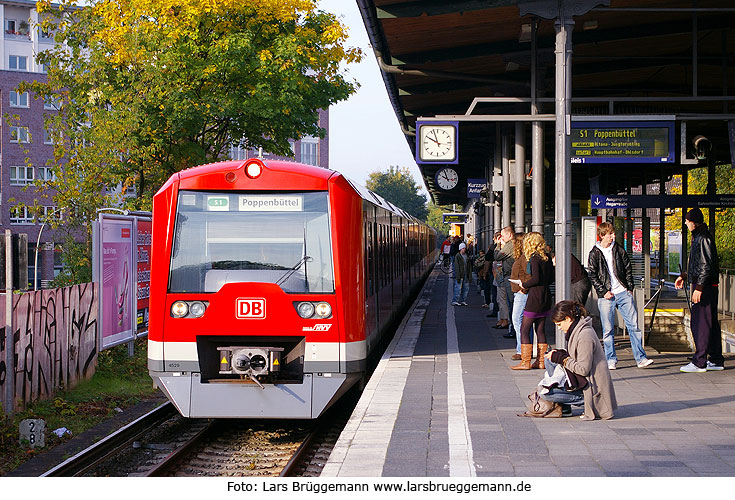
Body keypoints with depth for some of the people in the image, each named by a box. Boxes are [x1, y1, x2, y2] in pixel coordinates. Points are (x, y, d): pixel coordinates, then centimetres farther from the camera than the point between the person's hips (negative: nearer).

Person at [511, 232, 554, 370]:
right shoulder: (547, 257, 8)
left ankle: (525, 362, -4)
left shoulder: (534, 258, -14)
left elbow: (536, 279, -20)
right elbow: (551, 277, 11)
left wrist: (524, 284, -5)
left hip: (535, 296, -8)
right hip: (546, 295, 8)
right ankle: (541, 360, 13)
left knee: (524, 329, -2)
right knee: (540, 329, 12)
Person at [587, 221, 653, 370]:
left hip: (623, 293, 3)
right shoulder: (595, 253, 1)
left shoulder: (619, 250, 9)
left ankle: (640, 358, 1)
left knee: (633, 325, -1)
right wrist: (603, 292, -9)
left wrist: (629, 288, 6)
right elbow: (592, 275, -1)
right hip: (606, 296, -3)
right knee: (608, 330, -1)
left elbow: (628, 269, 15)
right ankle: (611, 360, 8)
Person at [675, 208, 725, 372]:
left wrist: (699, 287, -22)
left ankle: (699, 362, -8)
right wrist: (684, 276, 28)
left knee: (700, 324, -9)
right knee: (710, 323, 12)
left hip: (705, 286, -10)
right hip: (708, 286, 10)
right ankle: (716, 360, 17)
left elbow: (706, 266, -20)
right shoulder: (699, 237, 16)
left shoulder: (703, 239, -15)